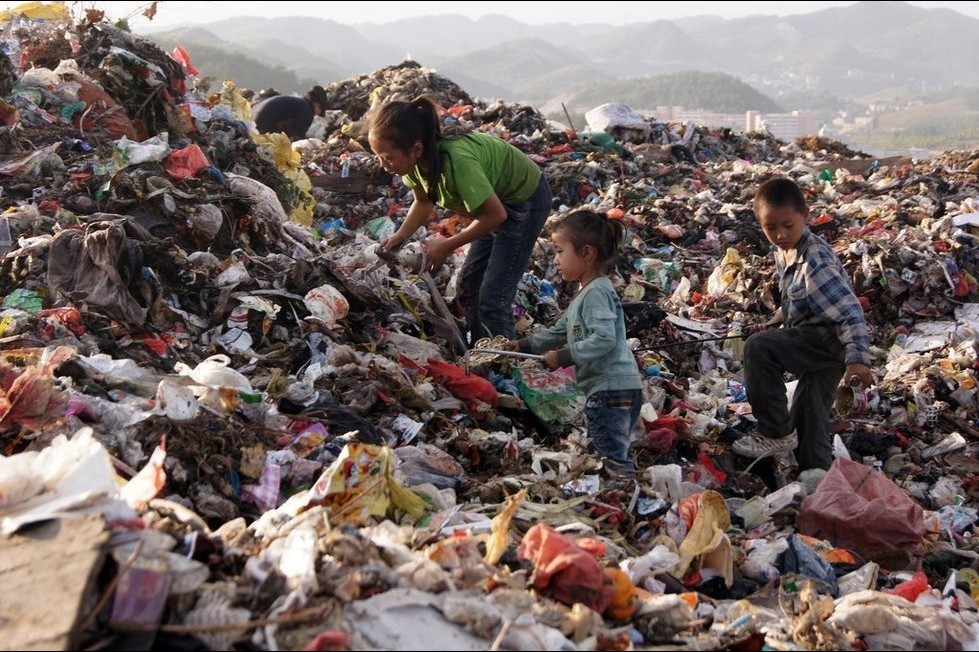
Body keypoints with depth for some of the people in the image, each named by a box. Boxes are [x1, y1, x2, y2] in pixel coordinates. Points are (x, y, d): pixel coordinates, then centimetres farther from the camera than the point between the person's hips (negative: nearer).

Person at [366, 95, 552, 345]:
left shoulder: (456, 159, -38)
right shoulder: (416, 158, -14)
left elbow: (495, 214, -30)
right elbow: (424, 201, 5)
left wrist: (447, 246, -21)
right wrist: (400, 236, -10)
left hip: (525, 199, -8)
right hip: (495, 196, 8)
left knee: (493, 297, -12)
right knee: (469, 283, 13)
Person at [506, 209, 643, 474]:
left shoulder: (596, 293, -14)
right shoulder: (586, 293, 19)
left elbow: (603, 339, -25)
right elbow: (560, 331, 27)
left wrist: (564, 357, -20)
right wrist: (525, 345, 22)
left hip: (612, 390, -11)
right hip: (604, 389, 11)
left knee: (612, 460, -12)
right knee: (599, 453, 17)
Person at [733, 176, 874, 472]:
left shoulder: (816, 262, -25)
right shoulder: (783, 252, 4)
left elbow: (849, 312, -30)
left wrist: (858, 359, -40)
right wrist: (774, 322, 8)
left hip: (827, 342, -10)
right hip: (820, 347, 10)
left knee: (758, 347, -26)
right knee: (808, 416, 16)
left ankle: (777, 433, -15)